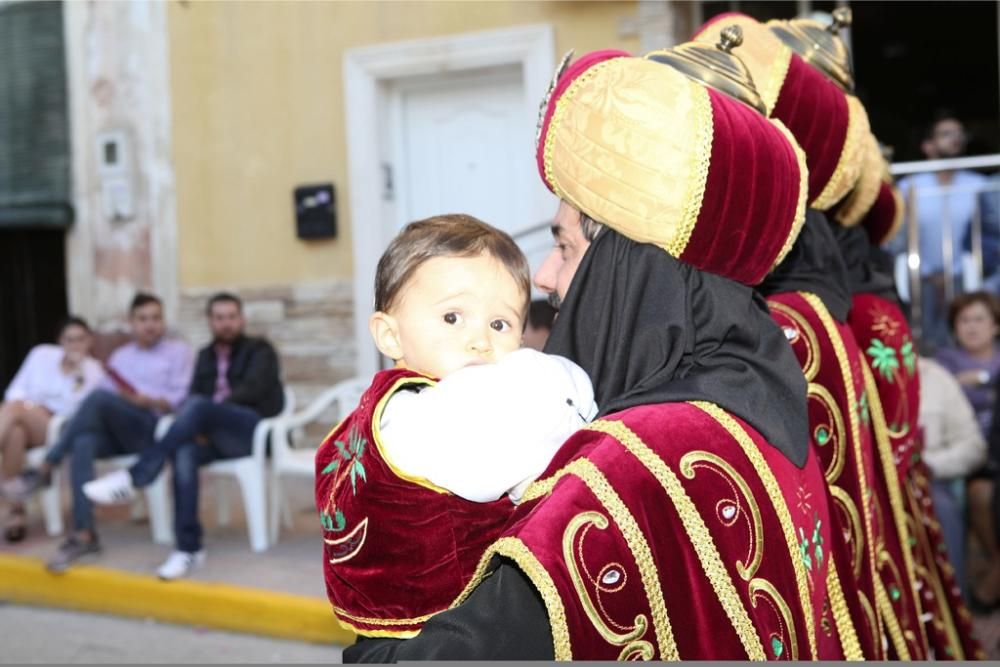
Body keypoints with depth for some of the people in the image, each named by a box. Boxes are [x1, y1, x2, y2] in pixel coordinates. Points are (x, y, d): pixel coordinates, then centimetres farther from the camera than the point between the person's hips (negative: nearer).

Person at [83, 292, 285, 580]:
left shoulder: (259, 351, 9)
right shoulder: (205, 356, 24)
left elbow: (251, 390, -8)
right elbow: (191, 394, 12)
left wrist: (200, 417, -19)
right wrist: (196, 426, -13)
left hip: (253, 430, -4)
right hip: (214, 435, 4)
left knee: (198, 406, -35)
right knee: (184, 452, -33)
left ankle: (132, 478, -38)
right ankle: (188, 548, -36)